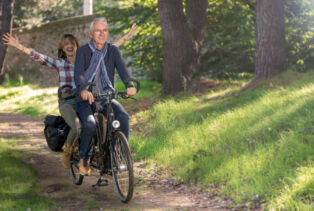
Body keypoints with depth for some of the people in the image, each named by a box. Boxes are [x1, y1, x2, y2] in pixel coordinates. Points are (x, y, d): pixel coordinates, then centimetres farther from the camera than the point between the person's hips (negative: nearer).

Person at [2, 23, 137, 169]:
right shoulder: (59, 63, 8)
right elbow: (38, 57, -2)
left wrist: (126, 36, 9)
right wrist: (18, 46, -14)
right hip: (66, 102, -2)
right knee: (77, 128, -30)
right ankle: (67, 152, 0)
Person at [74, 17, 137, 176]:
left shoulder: (112, 50, 5)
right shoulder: (83, 51, -4)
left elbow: (122, 68, -12)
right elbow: (78, 74, -19)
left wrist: (129, 85, -33)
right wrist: (83, 90, -41)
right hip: (86, 98, -3)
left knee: (123, 118, -26)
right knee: (90, 124, -30)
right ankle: (84, 158, -4)